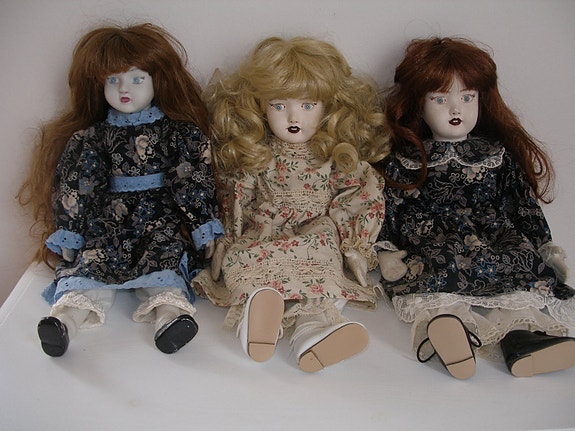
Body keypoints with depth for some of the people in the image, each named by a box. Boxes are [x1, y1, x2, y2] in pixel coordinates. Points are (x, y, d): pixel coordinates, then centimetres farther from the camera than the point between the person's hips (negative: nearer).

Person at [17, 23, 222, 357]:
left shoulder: (177, 133, 5)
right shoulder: (92, 138, 9)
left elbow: (196, 179, 3)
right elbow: (74, 186, 7)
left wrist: (204, 227, -2)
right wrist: (67, 233, 1)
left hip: (162, 219, -1)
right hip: (108, 220, 2)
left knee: (166, 255, -28)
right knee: (90, 258, -22)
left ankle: (169, 311, -49)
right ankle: (68, 318, -40)